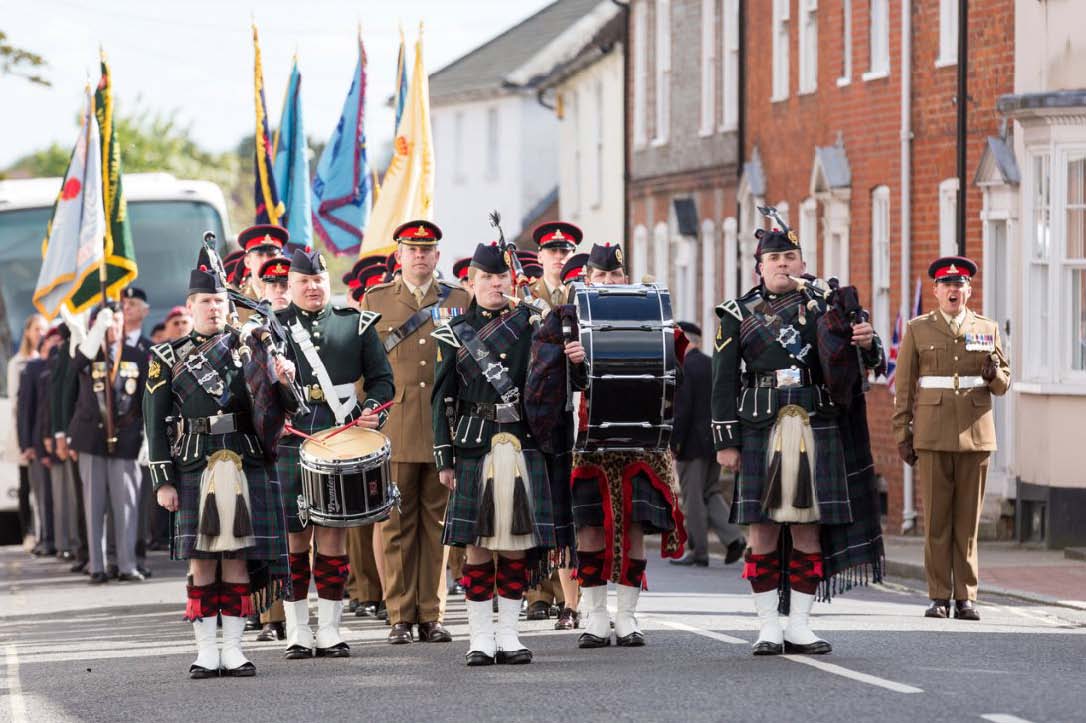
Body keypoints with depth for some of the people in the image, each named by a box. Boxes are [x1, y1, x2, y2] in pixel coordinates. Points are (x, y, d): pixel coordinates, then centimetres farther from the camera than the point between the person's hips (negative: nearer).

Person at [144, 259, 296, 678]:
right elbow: (156, 422, 5)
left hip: (246, 465, 1)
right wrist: (163, 481, -2)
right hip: (195, 467, -1)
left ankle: (233, 649, 5)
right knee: (201, 561, -2)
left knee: (238, 558, 0)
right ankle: (206, 651, 3)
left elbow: (270, 407, 8)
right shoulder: (167, 358, 8)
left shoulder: (248, 348, 13)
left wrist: (282, 380, -15)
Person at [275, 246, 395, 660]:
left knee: (333, 534, 1)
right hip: (288, 445, 0)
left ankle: (329, 630, 8)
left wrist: (372, 411, -6)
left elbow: (381, 379, 12)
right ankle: (298, 632, 9)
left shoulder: (356, 325, 10)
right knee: (294, 536, 1)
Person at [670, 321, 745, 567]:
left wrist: (675, 443, -14)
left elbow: (682, 409, -20)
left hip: (693, 443, -8)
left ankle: (698, 552, 4)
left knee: (693, 498, 0)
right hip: (715, 441, 8)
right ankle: (733, 538, -2)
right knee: (710, 494, 14)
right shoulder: (714, 366, 10)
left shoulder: (682, 368, -13)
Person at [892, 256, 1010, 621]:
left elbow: (1003, 385, 14)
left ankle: (966, 597, 5)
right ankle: (939, 597, 3)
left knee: (968, 520, 1)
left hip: (975, 435, 1)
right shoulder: (918, 329, 7)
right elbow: (904, 386, 7)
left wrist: (993, 373, -9)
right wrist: (902, 433, 2)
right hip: (933, 436, -1)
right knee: (936, 520, -1)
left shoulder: (988, 329, 11)